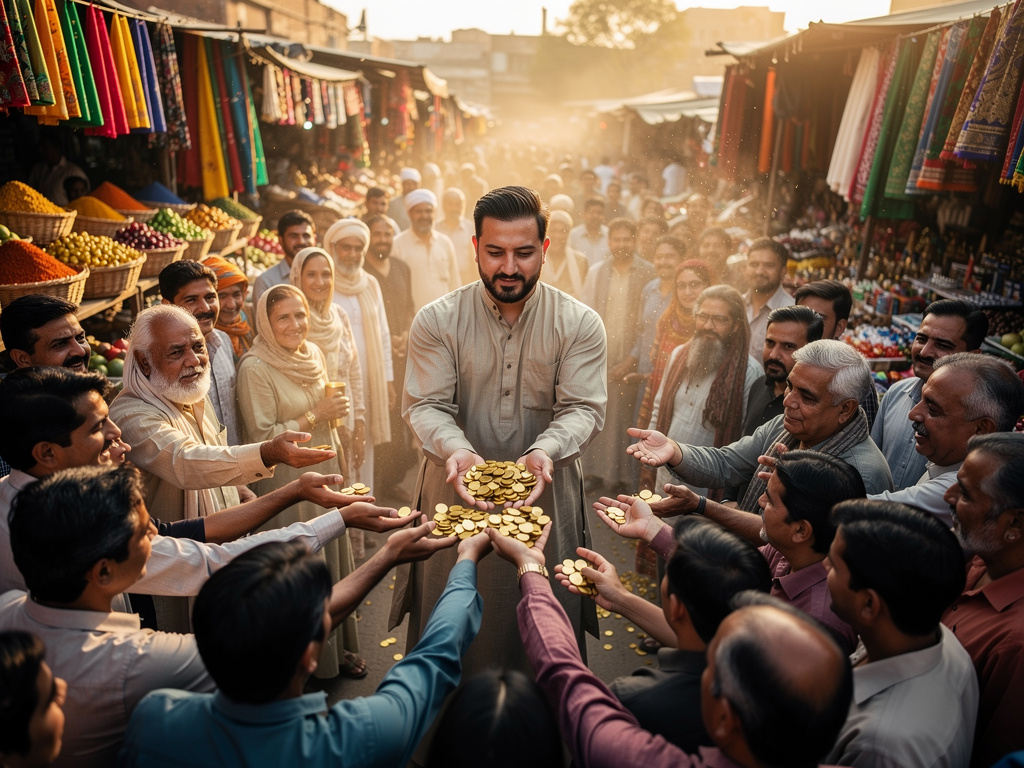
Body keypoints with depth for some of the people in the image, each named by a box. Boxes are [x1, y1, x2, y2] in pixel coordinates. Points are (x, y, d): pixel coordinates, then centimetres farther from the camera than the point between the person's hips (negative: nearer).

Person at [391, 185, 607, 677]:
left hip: (546, 494, 1)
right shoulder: (436, 322, -5)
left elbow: (584, 408, -9)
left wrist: (545, 450, -29)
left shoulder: (580, 324, -5)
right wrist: (456, 449, -29)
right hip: (456, 491, 0)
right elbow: (425, 406, -8)